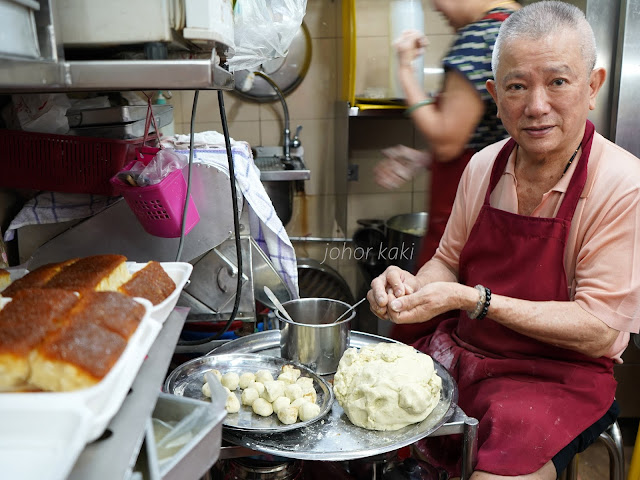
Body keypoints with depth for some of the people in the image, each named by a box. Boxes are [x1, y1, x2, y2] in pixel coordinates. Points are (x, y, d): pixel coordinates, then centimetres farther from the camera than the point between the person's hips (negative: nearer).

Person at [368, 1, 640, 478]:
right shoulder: (484, 165, -1)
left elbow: (597, 330, -17)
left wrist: (475, 299, -25)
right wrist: (412, 284, -12)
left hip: (562, 374, -3)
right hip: (461, 348, 4)